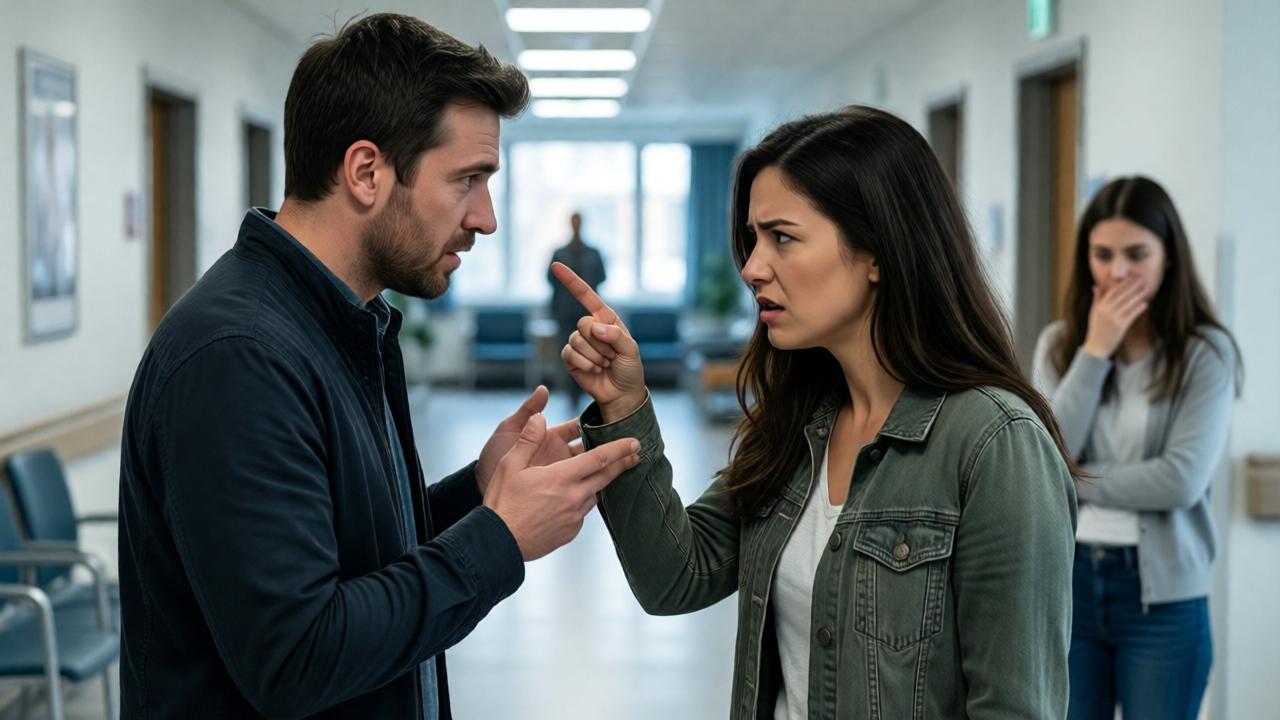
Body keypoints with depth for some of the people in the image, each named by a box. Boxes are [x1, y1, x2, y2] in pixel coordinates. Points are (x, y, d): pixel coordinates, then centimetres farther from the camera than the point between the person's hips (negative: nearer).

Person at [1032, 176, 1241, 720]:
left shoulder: (1206, 352, -6)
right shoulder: (1058, 344, 4)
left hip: (1162, 593, -2)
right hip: (1067, 580, 3)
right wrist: (1096, 350, -10)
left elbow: (1182, 480, -15)